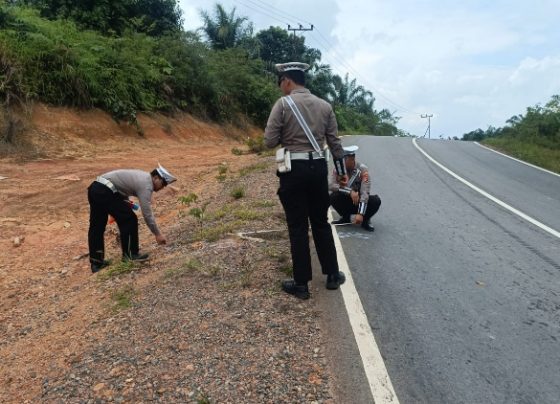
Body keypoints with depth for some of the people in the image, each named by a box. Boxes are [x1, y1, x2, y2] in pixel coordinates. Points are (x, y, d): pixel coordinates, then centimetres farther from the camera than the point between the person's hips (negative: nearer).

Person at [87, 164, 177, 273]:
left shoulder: (142, 176, 19)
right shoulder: (146, 185, -10)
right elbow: (147, 214, -13)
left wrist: (126, 203, 14)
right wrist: (157, 234, -7)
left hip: (95, 188, 10)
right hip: (105, 192, -10)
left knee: (96, 227, 14)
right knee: (129, 220, 1)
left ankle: (96, 263, 22)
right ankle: (130, 255, 11)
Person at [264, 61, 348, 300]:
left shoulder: (283, 104, -7)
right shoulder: (324, 105, 8)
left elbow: (269, 142, -9)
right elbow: (334, 142, 10)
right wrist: (341, 170, 19)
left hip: (294, 169, -4)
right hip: (318, 167, 5)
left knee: (298, 227, 3)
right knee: (321, 222, 17)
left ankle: (301, 284, 12)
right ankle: (333, 275, 25)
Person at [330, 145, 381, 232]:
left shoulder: (362, 169, -19)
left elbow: (365, 192, -27)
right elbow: (332, 186, -24)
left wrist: (360, 213, -38)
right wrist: (350, 191, -36)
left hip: (361, 202, -2)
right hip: (346, 201, 2)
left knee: (376, 200, -30)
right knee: (333, 197, -26)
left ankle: (365, 220, -1)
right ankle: (345, 217, 3)